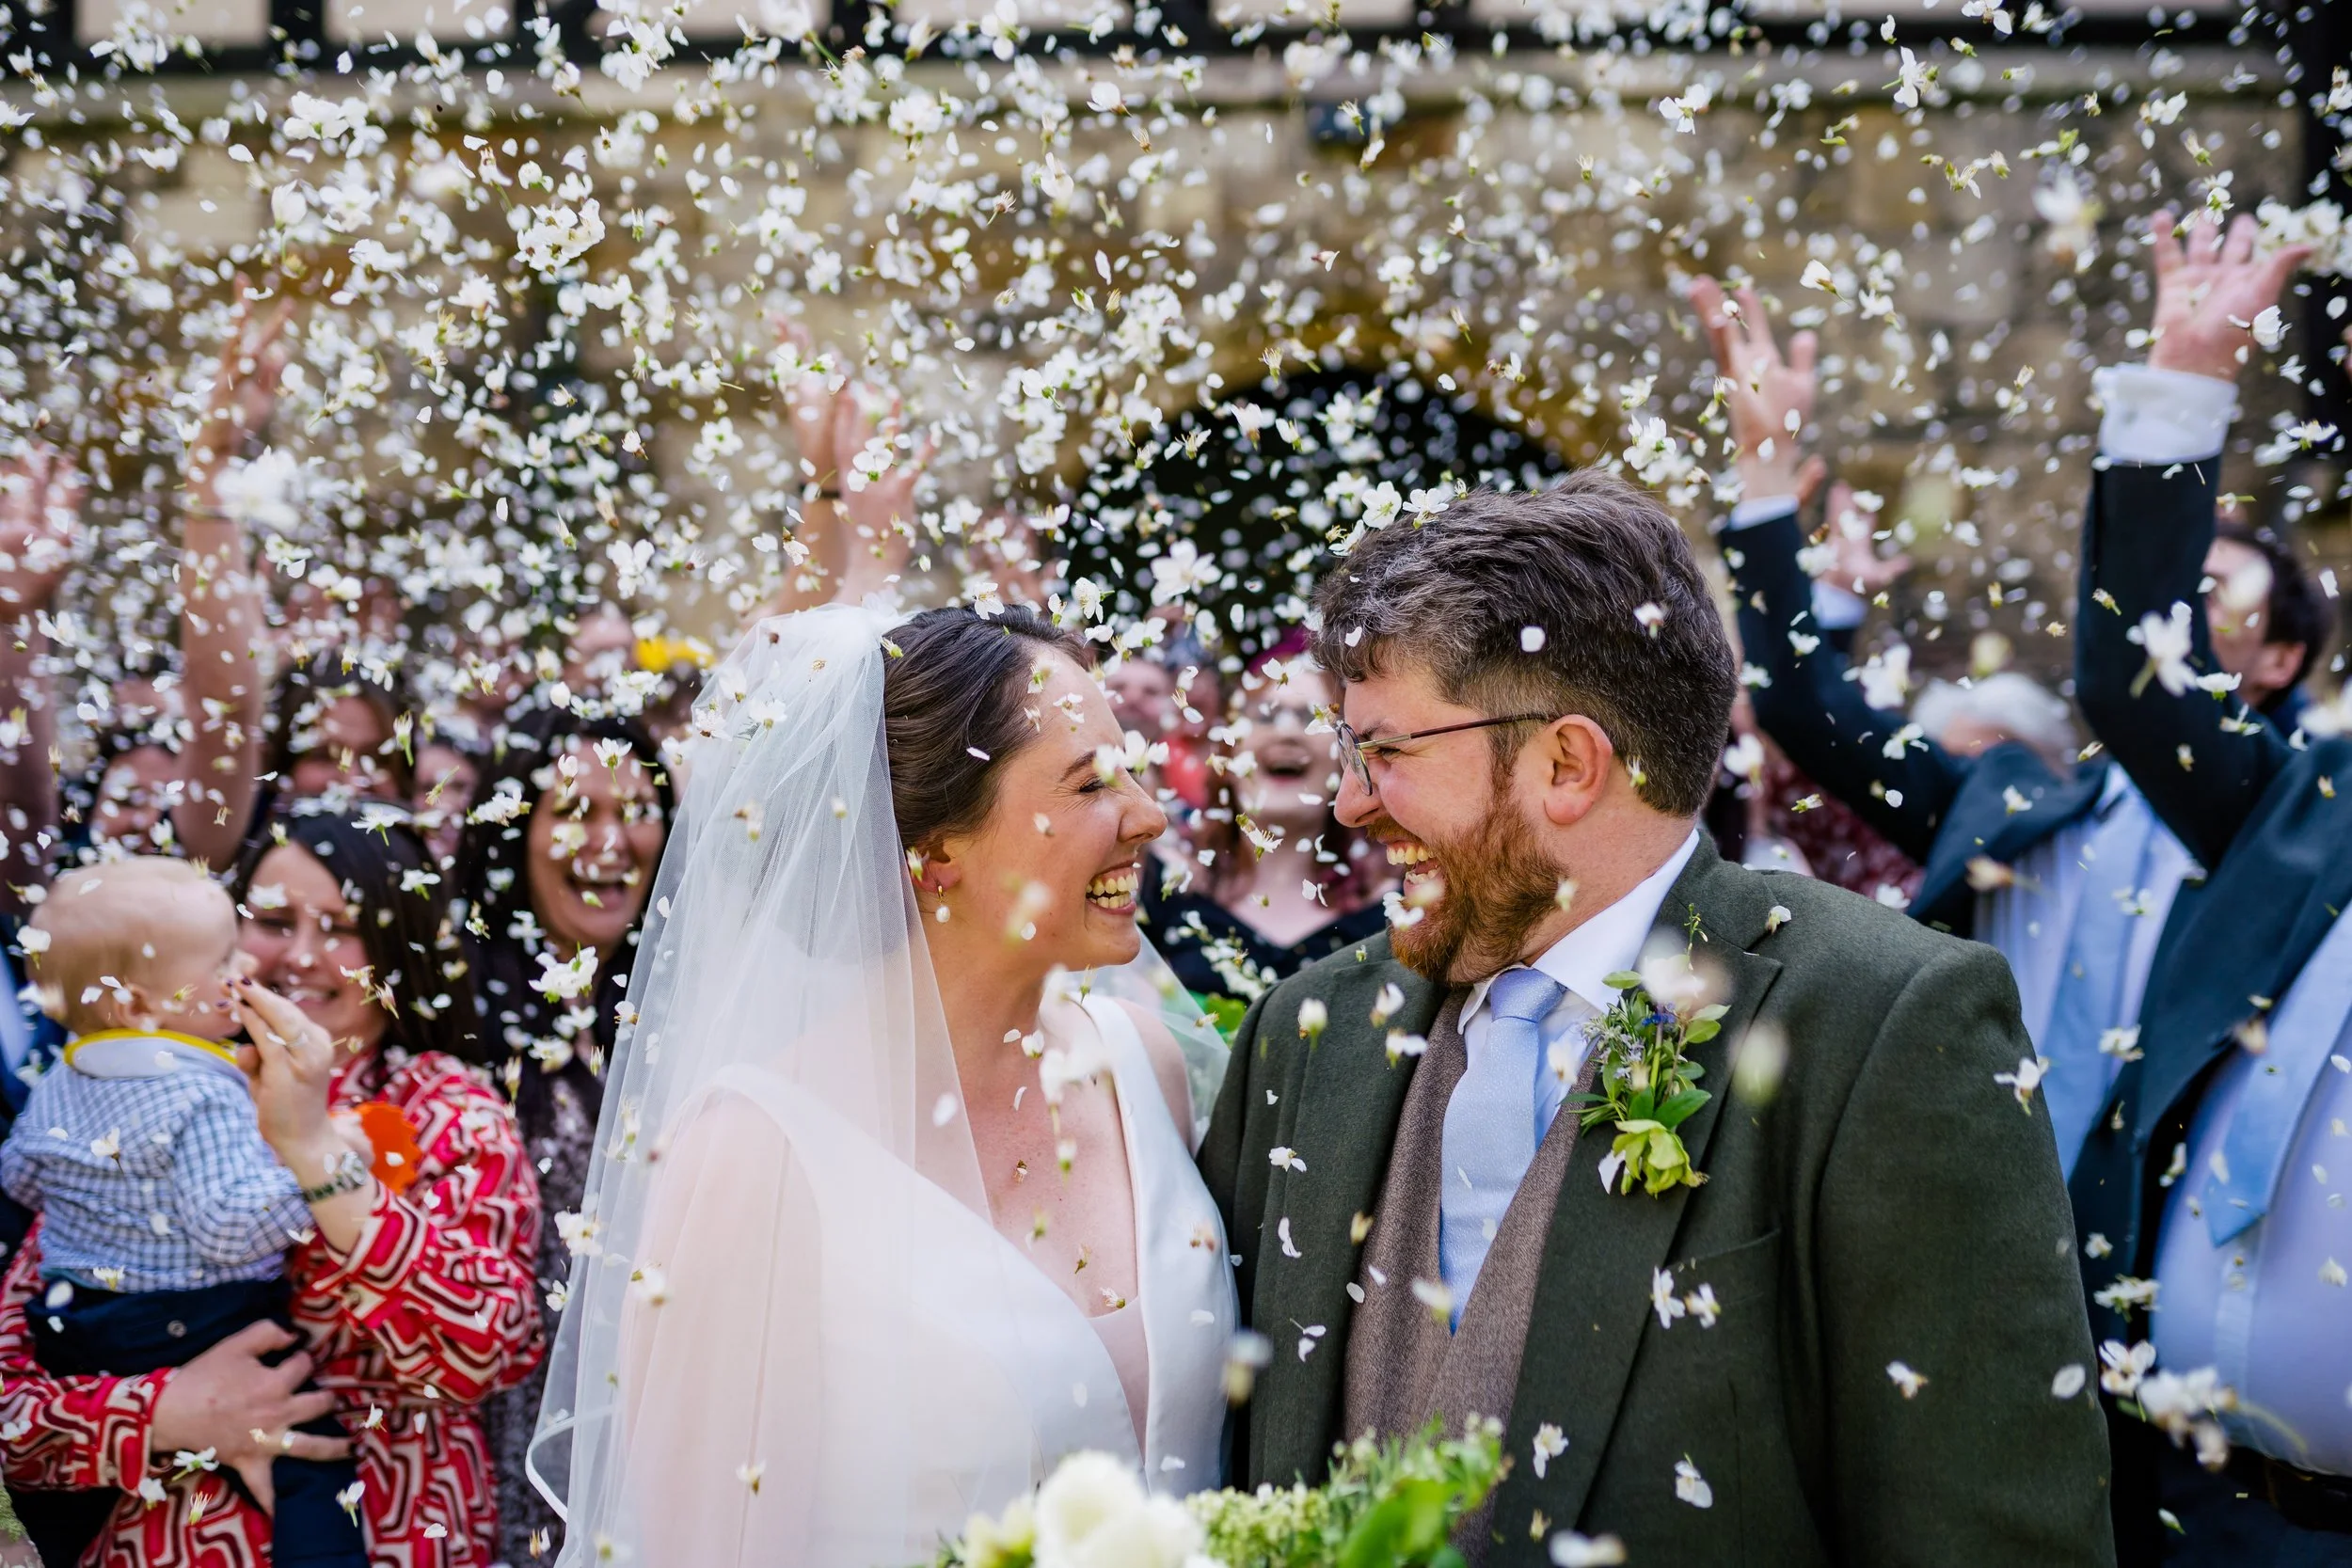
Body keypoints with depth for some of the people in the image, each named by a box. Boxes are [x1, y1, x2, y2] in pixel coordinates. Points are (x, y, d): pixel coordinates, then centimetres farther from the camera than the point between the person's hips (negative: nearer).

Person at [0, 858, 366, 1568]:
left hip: (73, 1333, 9)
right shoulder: (203, 1098, -21)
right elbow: (230, 1223, -29)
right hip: (200, 1334, -8)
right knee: (315, 1451, -8)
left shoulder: (58, 1083, 6)